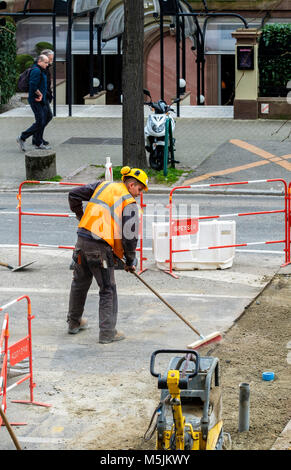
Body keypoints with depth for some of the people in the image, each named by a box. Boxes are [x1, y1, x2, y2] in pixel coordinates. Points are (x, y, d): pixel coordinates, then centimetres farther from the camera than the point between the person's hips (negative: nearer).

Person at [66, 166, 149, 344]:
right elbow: (130, 236, -8)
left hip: (82, 241, 6)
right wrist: (130, 261, 4)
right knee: (108, 290, 5)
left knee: (80, 283, 22)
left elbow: (74, 195, 12)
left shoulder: (103, 186, 12)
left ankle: (74, 323, 37)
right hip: (101, 248, -6)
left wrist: (81, 216, 27)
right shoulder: (129, 203, -5)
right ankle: (107, 333, 5)